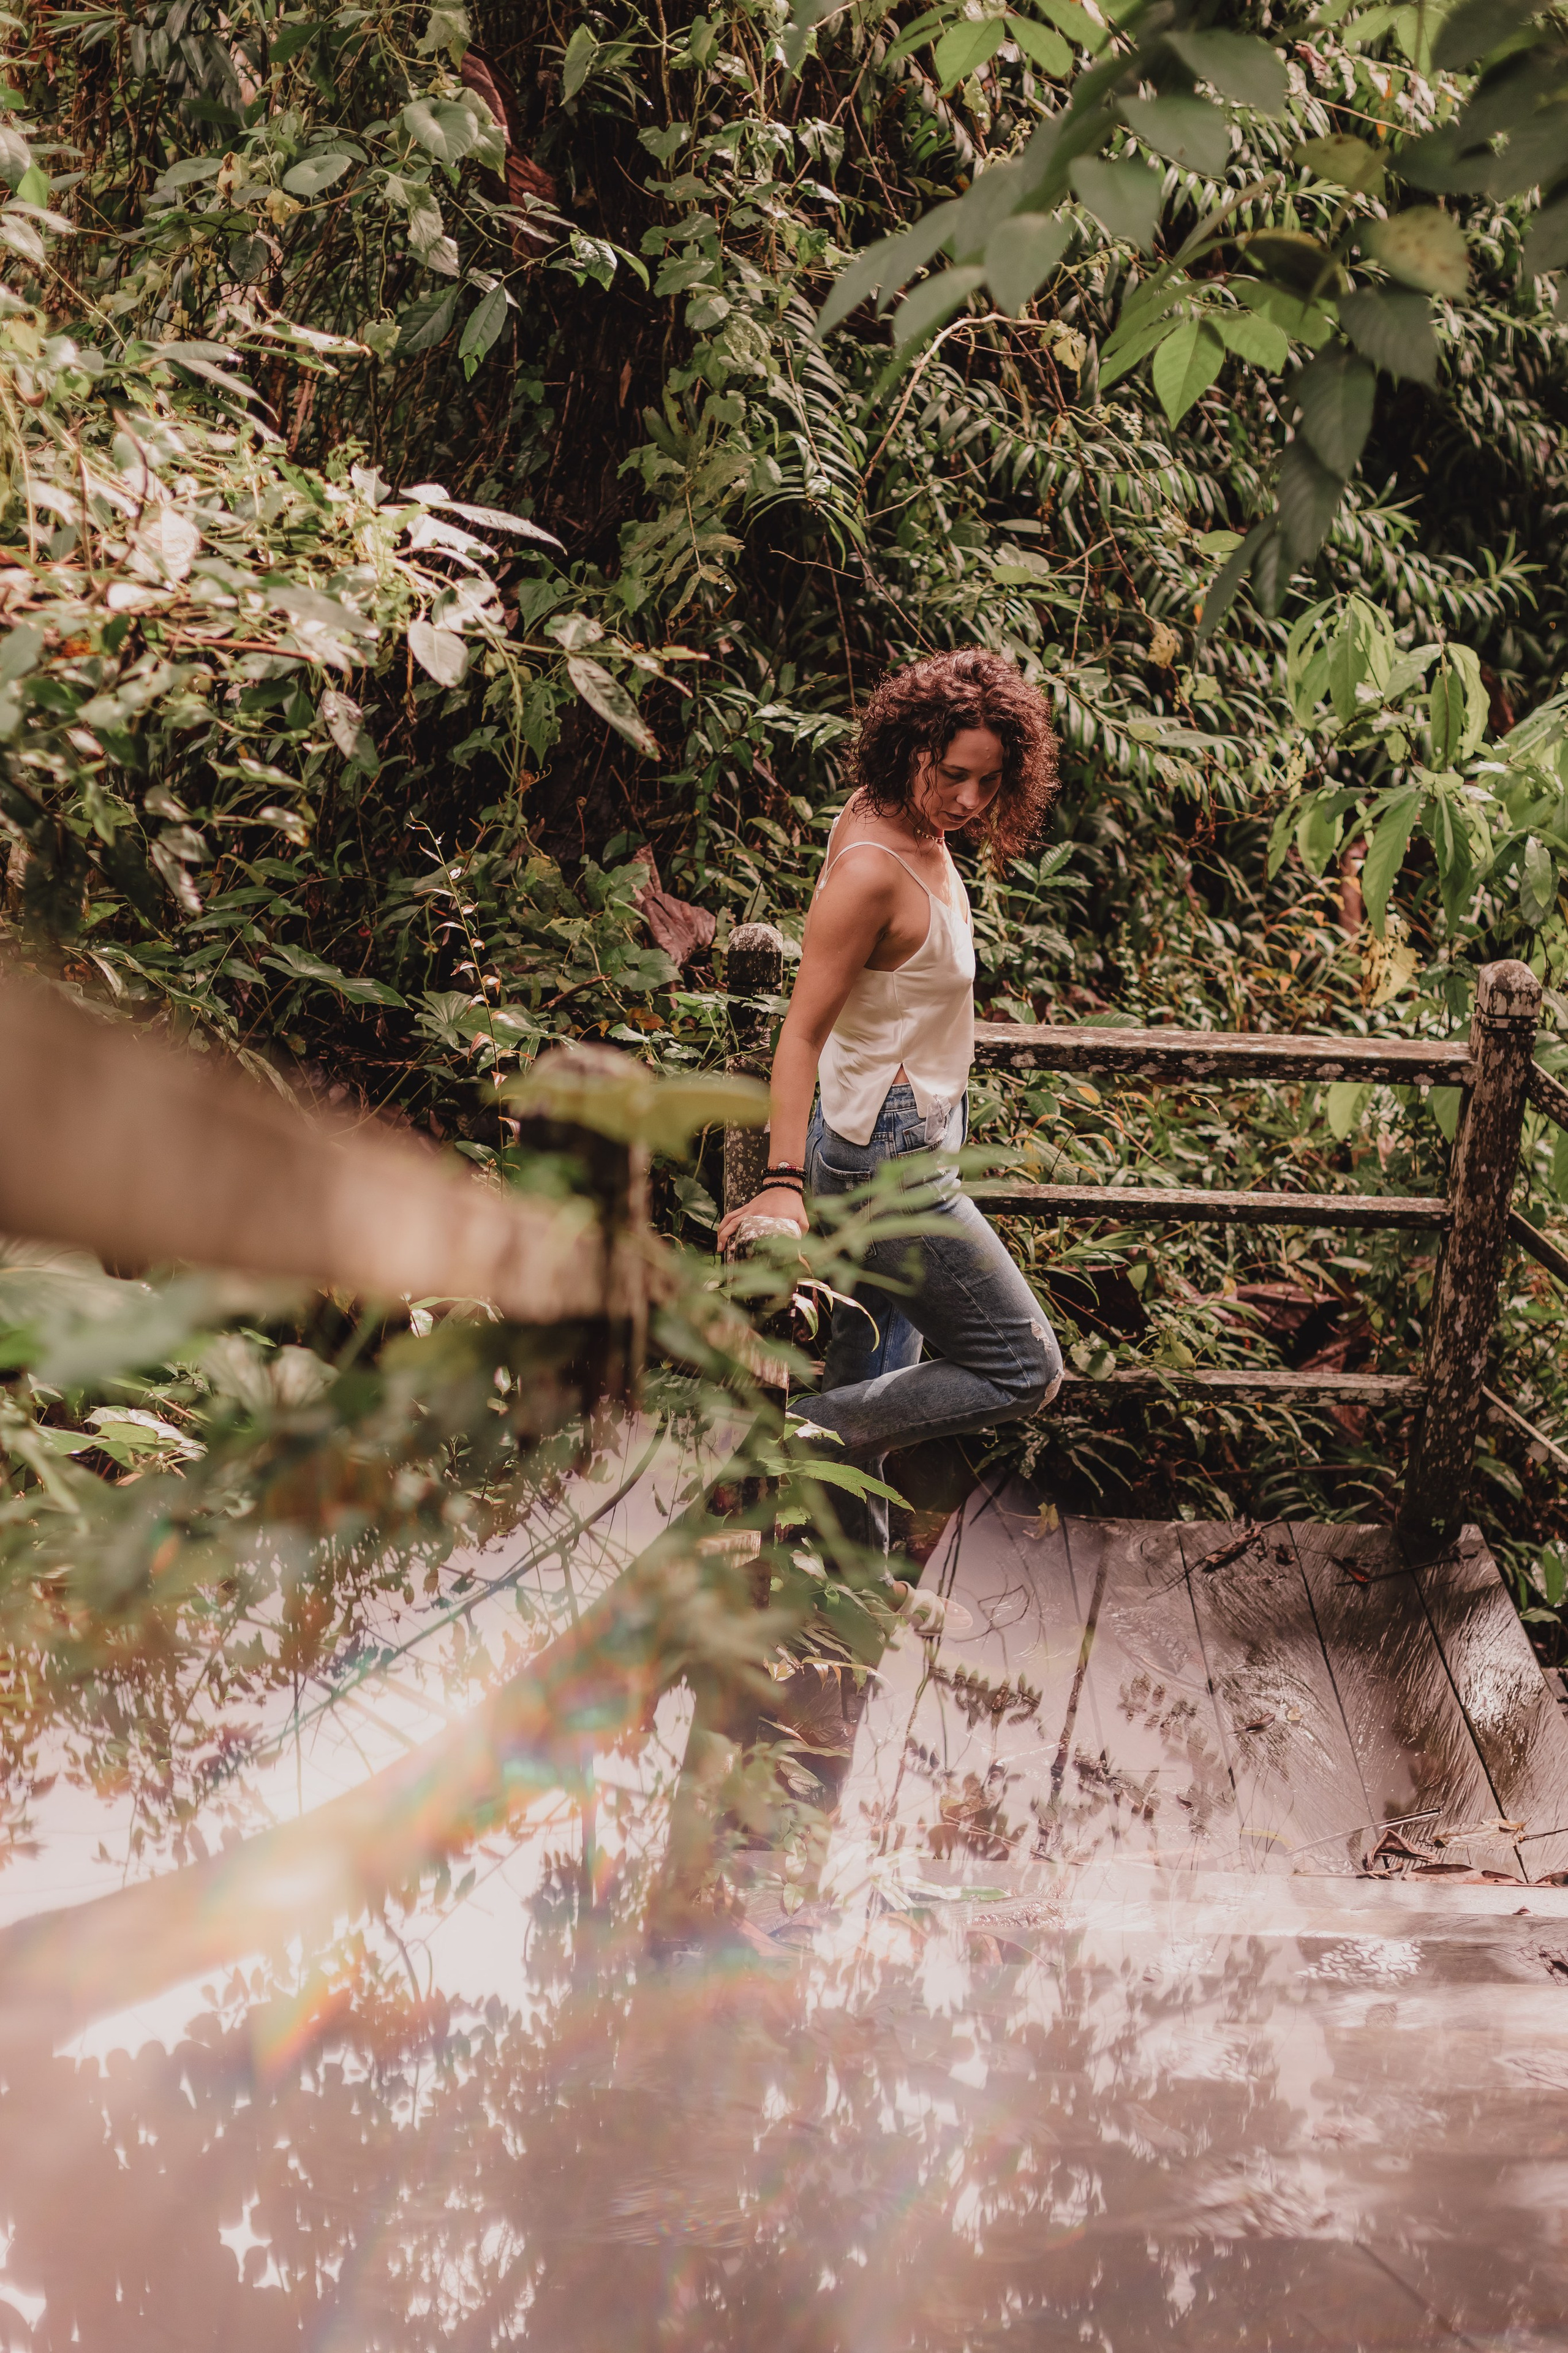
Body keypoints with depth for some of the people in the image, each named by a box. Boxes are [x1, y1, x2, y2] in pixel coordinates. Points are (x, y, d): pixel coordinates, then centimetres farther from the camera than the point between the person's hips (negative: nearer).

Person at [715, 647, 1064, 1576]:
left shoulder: (897, 817, 0)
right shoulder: (872, 869, -26)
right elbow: (801, 1031, -27)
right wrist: (784, 1182, -32)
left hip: (907, 1140, 10)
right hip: (888, 1159, -10)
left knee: (878, 1364, 19)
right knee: (1024, 1369, -2)